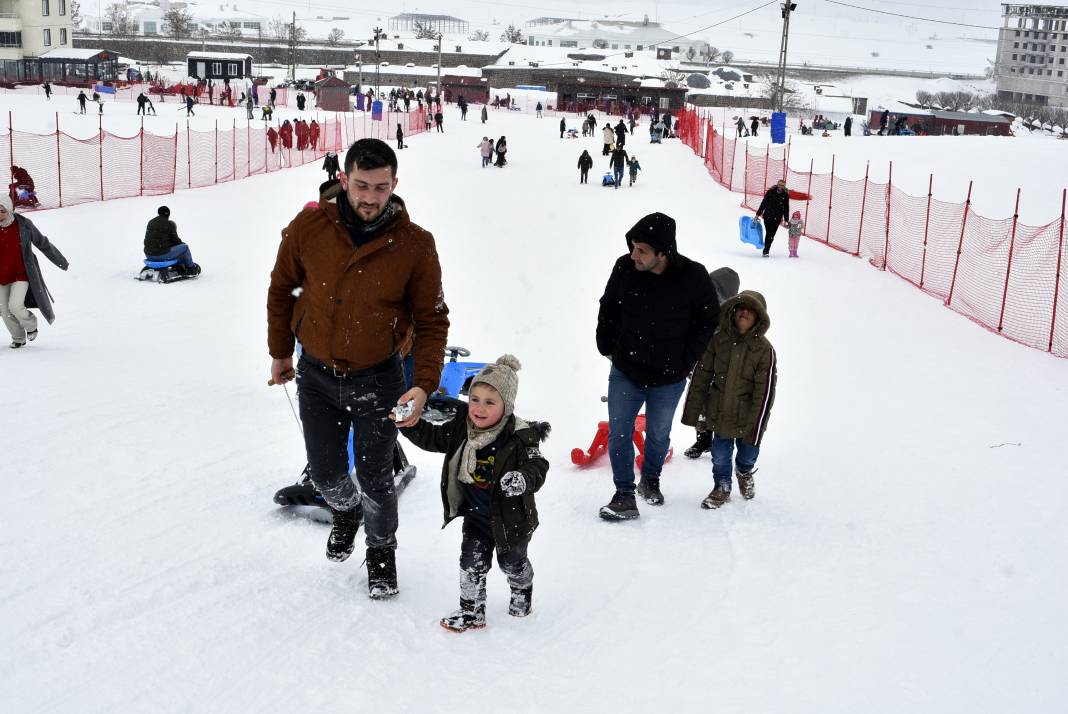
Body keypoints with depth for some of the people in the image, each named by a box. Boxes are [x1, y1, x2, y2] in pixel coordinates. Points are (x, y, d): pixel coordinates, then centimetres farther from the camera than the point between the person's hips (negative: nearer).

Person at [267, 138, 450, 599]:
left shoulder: (415, 245, -16)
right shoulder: (309, 228, -13)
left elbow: (432, 322, -10)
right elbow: (282, 289, 4)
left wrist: (423, 385, -21)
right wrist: (280, 352, 11)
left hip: (377, 379, -2)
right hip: (316, 375, 2)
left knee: (375, 480, 7)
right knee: (326, 474, 14)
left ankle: (381, 550, 36)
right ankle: (345, 511, 50)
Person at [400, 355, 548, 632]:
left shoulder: (520, 436, -27)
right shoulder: (462, 428, -10)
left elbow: (537, 466, -29)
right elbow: (433, 438, 2)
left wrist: (524, 479, -51)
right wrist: (409, 424, -12)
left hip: (511, 517, -3)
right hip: (476, 514, 4)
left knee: (512, 561, 20)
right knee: (472, 560, 5)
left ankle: (522, 590, 51)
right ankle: (472, 610, 22)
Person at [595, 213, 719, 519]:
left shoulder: (693, 277, -18)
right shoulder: (624, 268, -14)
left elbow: (709, 319, -1)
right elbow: (608, 308, 7)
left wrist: (686, 360, -4)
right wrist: (607, 347, 8)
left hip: (668, 379, -1)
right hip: (625, 373, 1)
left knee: (658, 435, 17)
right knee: (618, 434, -1)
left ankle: (650, 480, 42)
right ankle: (624, 495, 11)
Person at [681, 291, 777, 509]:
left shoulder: (764, 349, -12)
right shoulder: (718, 341, -5)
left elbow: (765, 392, -12)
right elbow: (701, 377, 1)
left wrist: (756, 428, -14)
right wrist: (693, 410, 1)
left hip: (748, 416, -1)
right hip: (720, 413, 1)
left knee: (748, 454, 15)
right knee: (720, 456, 8)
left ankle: (745, 472, 49)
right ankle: (722, 488, 33)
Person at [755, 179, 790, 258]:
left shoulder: (785, 195, 3)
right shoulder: (771, 192, 0)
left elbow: (786, 208, 9)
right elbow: (763, 203, 4)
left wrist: (786, 220, 6)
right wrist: (758, 214, 4)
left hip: (777, 219, 1)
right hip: (768, 216, -1)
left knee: (772, 235, 0)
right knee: (769, 233, -9)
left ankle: (766, 251, 7)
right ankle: (766, 251, -3)